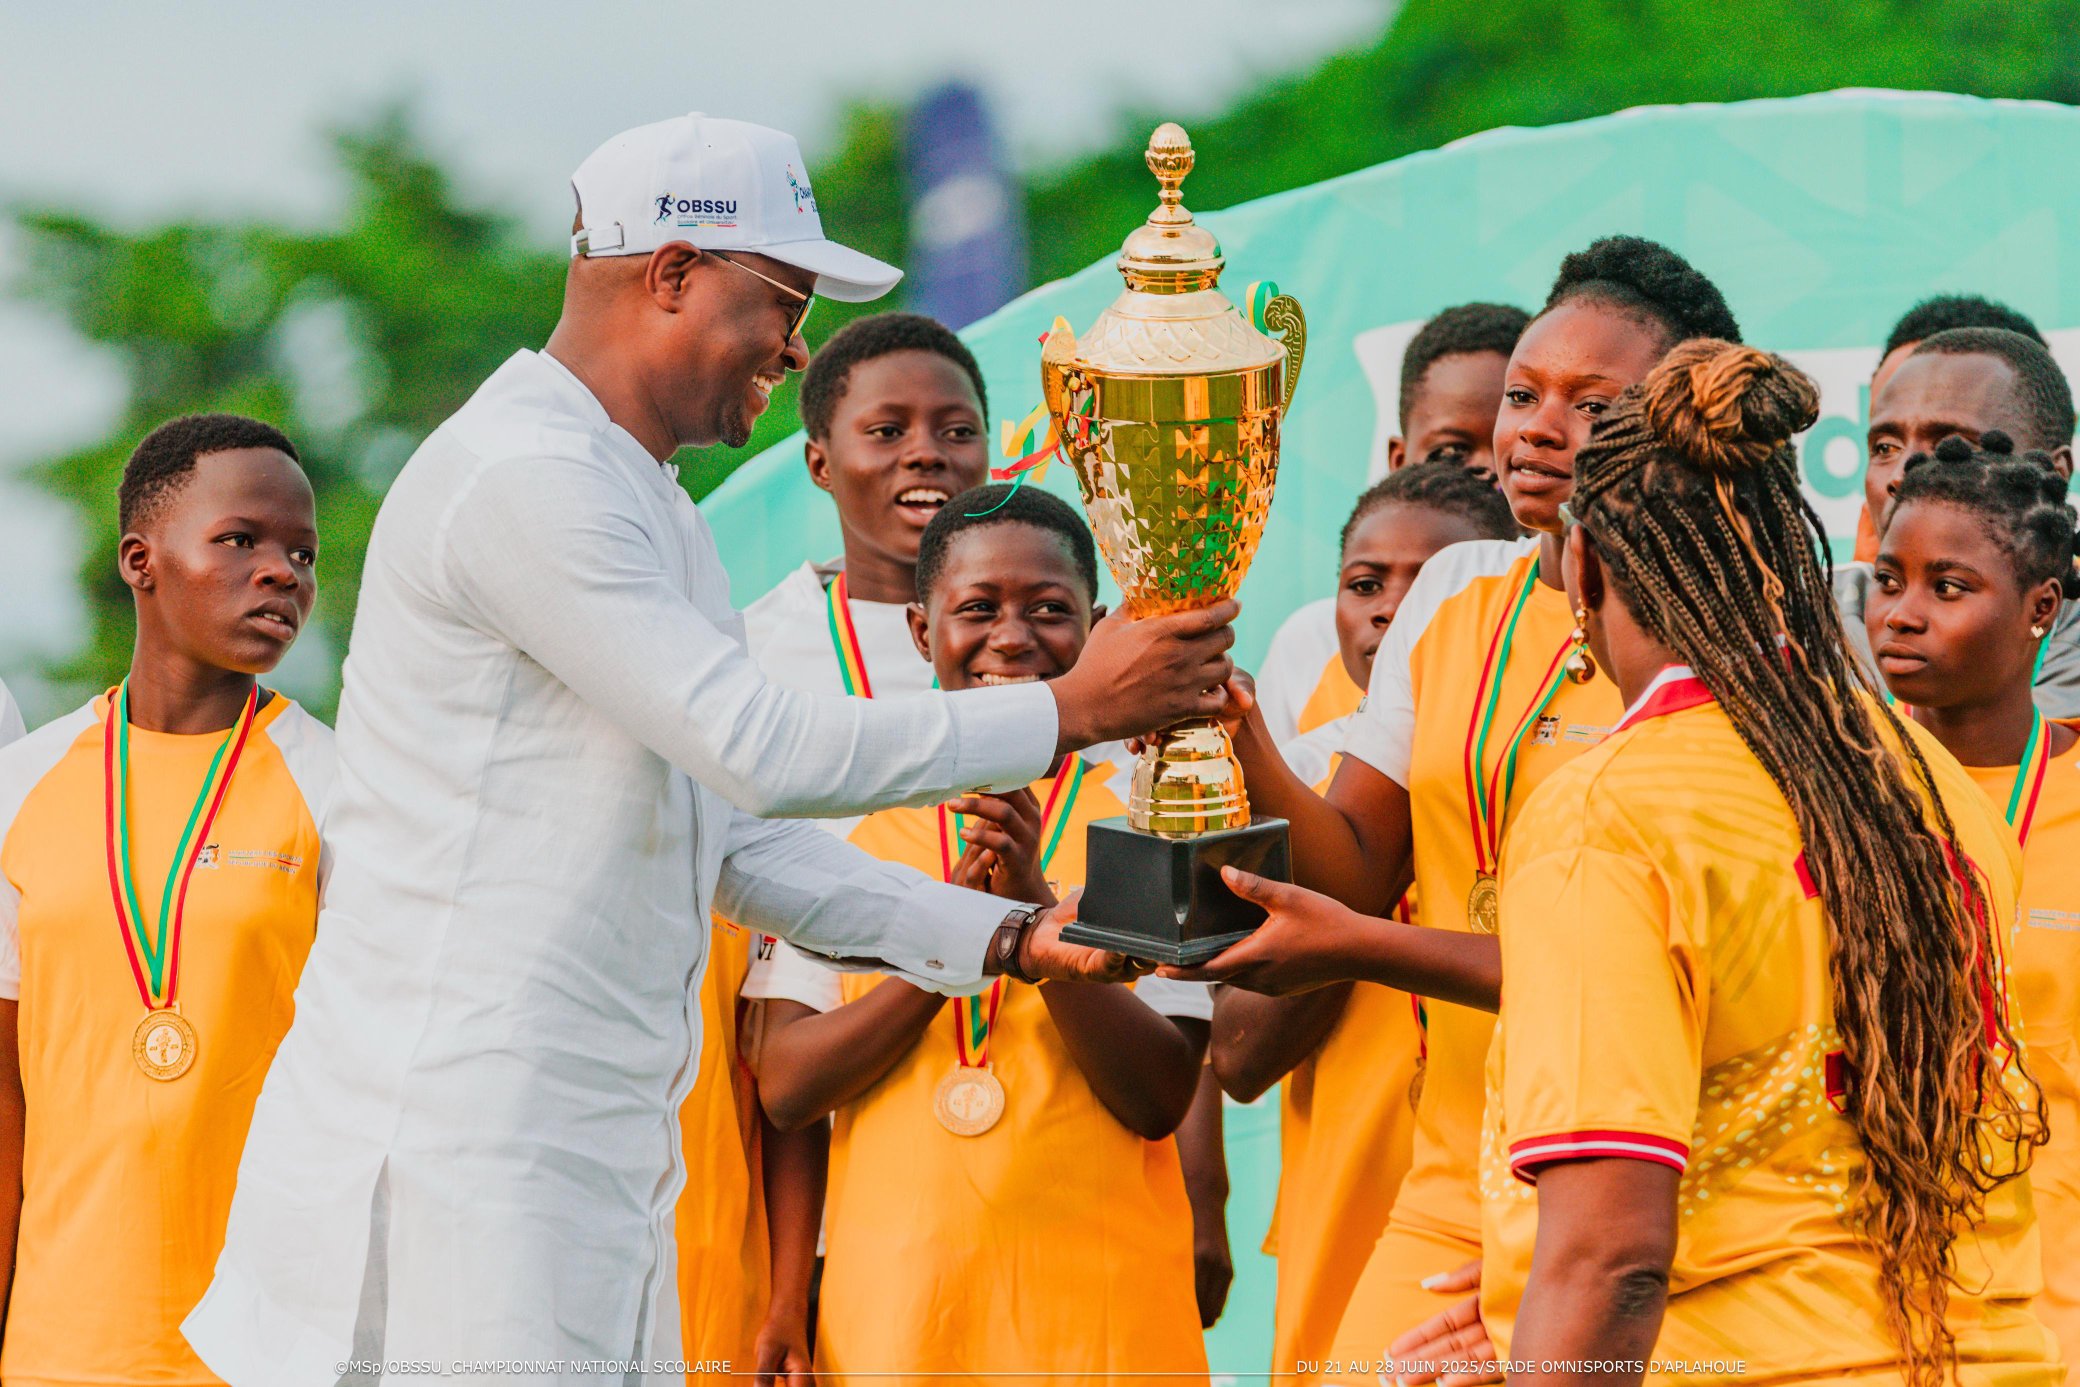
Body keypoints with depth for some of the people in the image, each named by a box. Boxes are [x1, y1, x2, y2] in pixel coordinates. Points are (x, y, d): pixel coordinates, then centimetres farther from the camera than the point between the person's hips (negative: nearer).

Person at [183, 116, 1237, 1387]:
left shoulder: (658, 516, 21)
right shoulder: (522, 479, -12)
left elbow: (743, 841, 21)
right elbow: (762, 747, -19)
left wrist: (1010, 939, 10)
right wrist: (1070, 710, -12)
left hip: (600, 1162, 10)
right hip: (455, 1134, -10)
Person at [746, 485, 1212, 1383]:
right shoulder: (851, 822, 7)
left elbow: (1160, 1101, -6)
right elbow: (786, 1089, -2)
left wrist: (1038, 909, -18)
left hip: (1099, 1310, -1)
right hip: (889, 1302, 1)